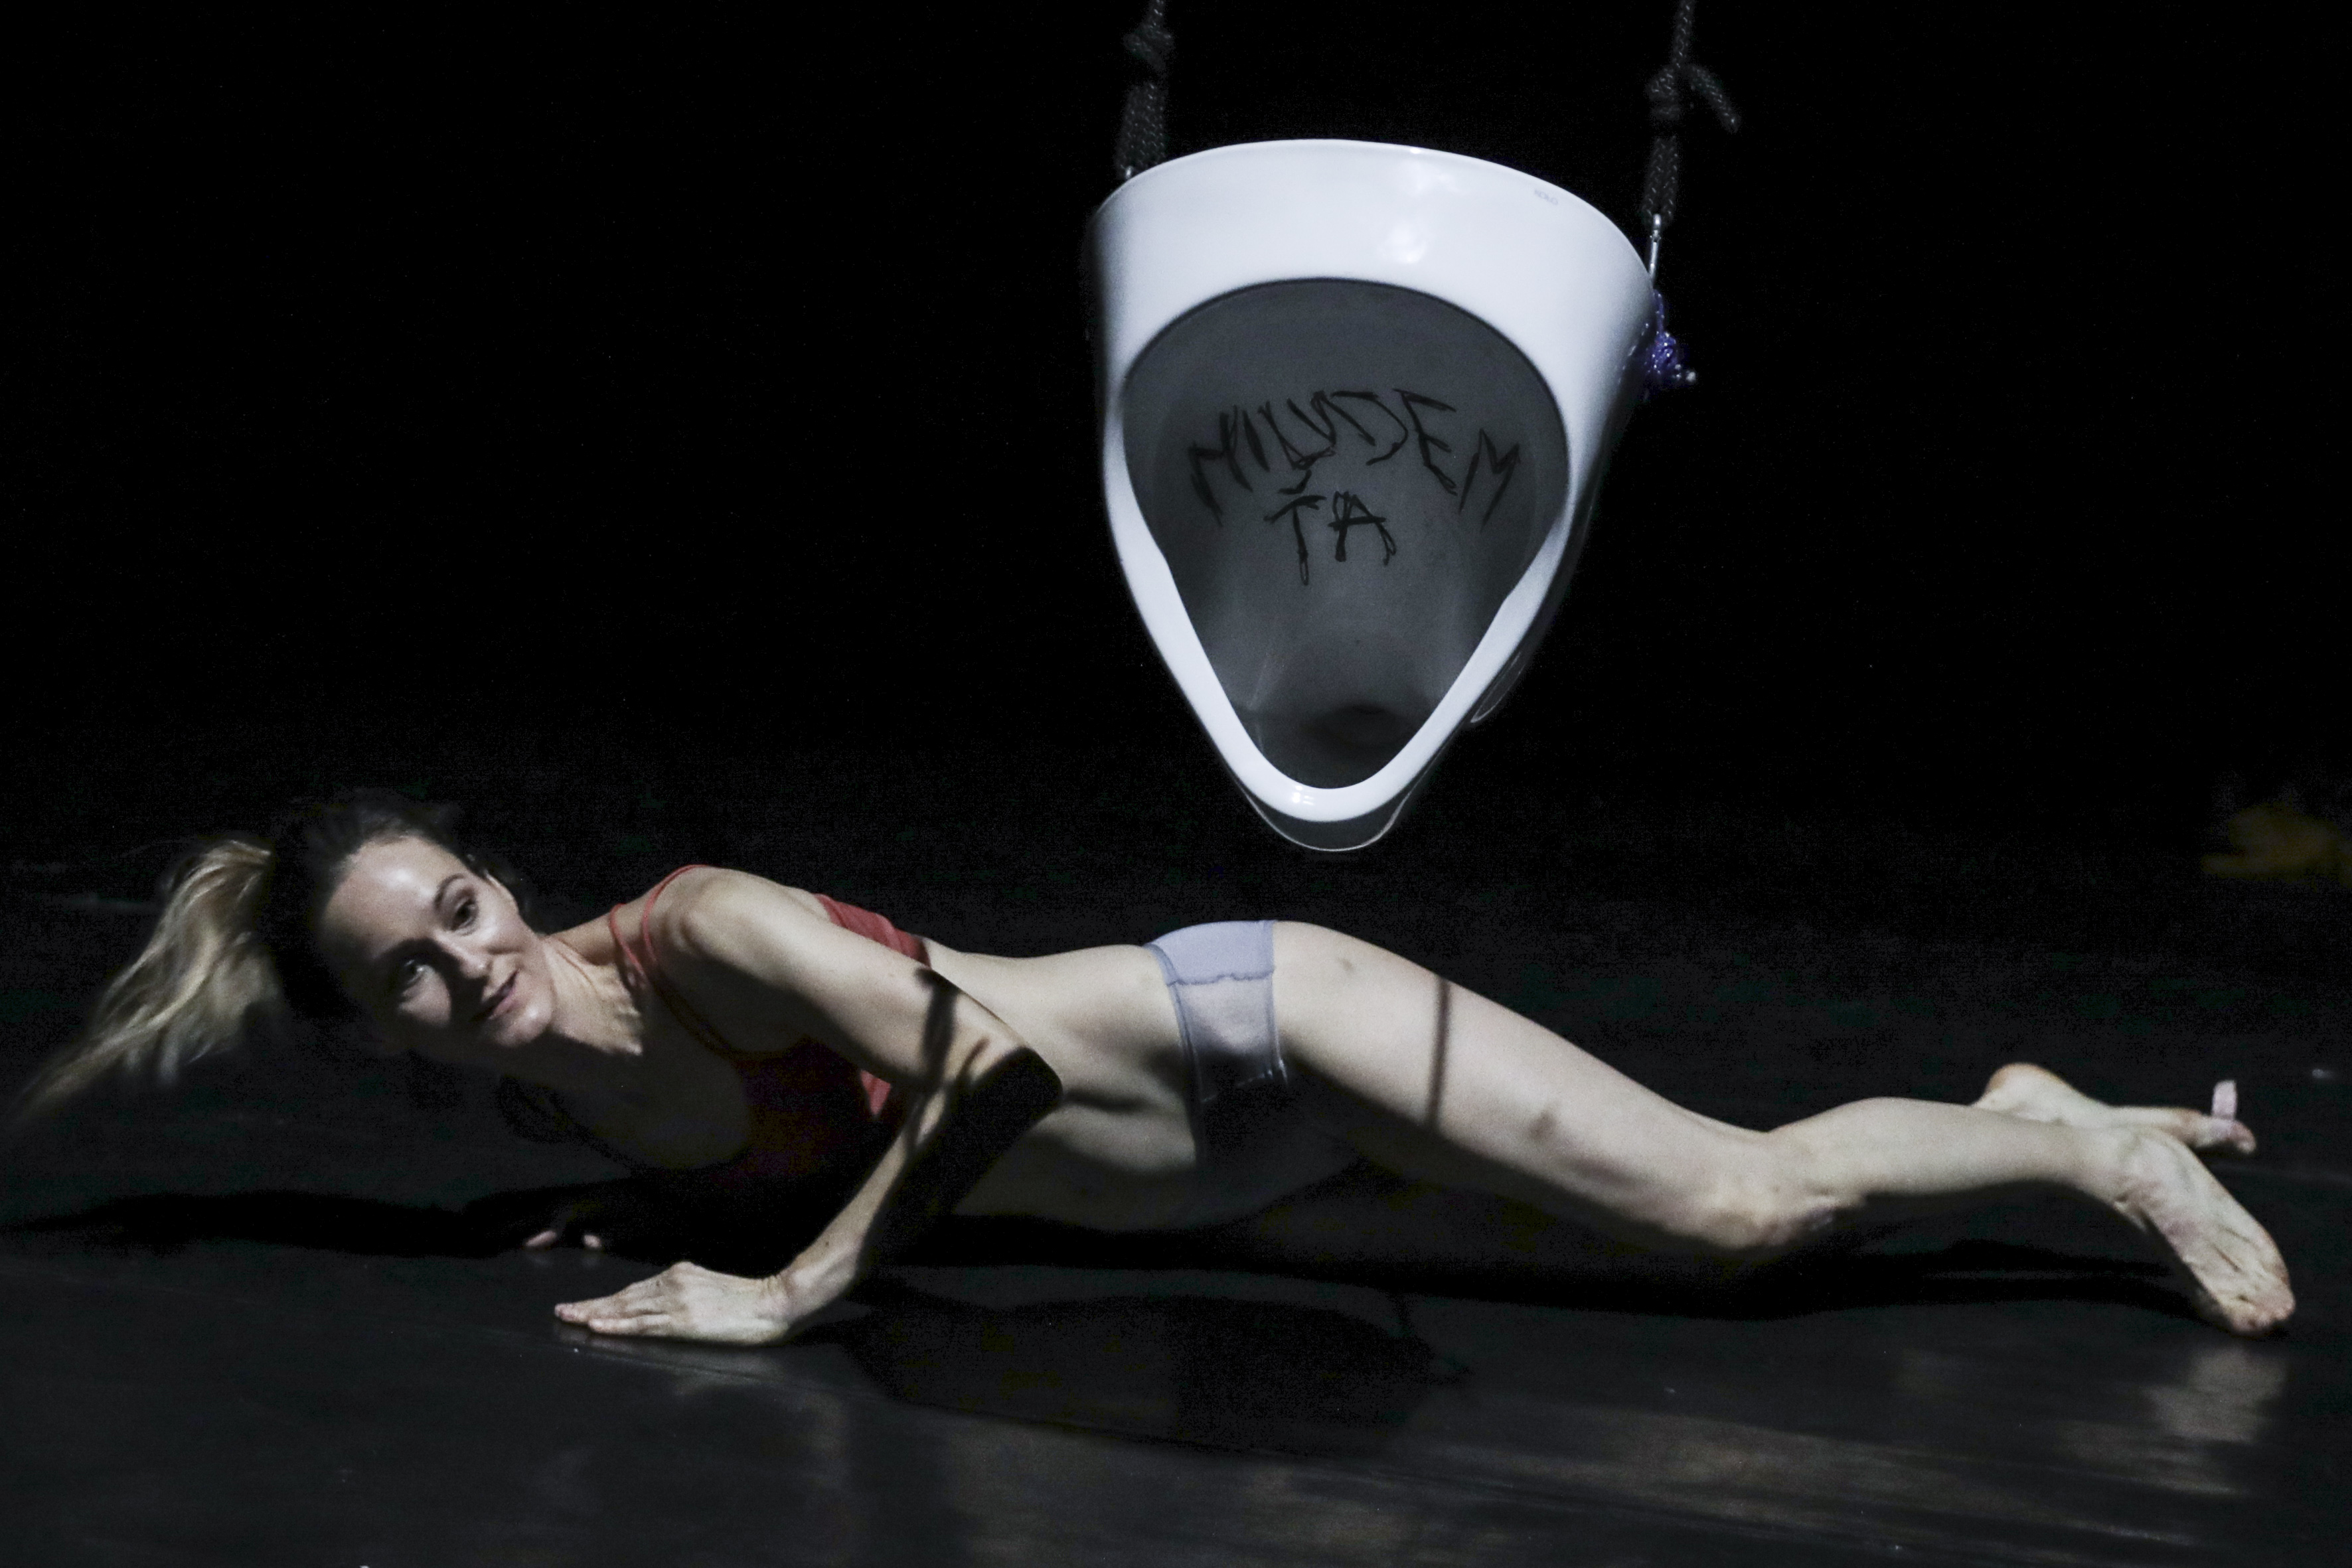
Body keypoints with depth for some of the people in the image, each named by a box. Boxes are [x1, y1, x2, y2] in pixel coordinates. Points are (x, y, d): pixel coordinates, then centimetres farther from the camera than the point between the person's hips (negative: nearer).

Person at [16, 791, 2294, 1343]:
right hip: (1227, 1168, 6)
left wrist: (791, 1292, -29)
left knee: (1736, 1201, -8)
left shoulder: (701, 932, -24)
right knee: (1727, 1205, 14)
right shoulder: (560, 1083, 0)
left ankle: (2100, 1152, 13)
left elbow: (985, 1053, -32)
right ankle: (2025, 1113, 32)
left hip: (1258, 1032, -6)